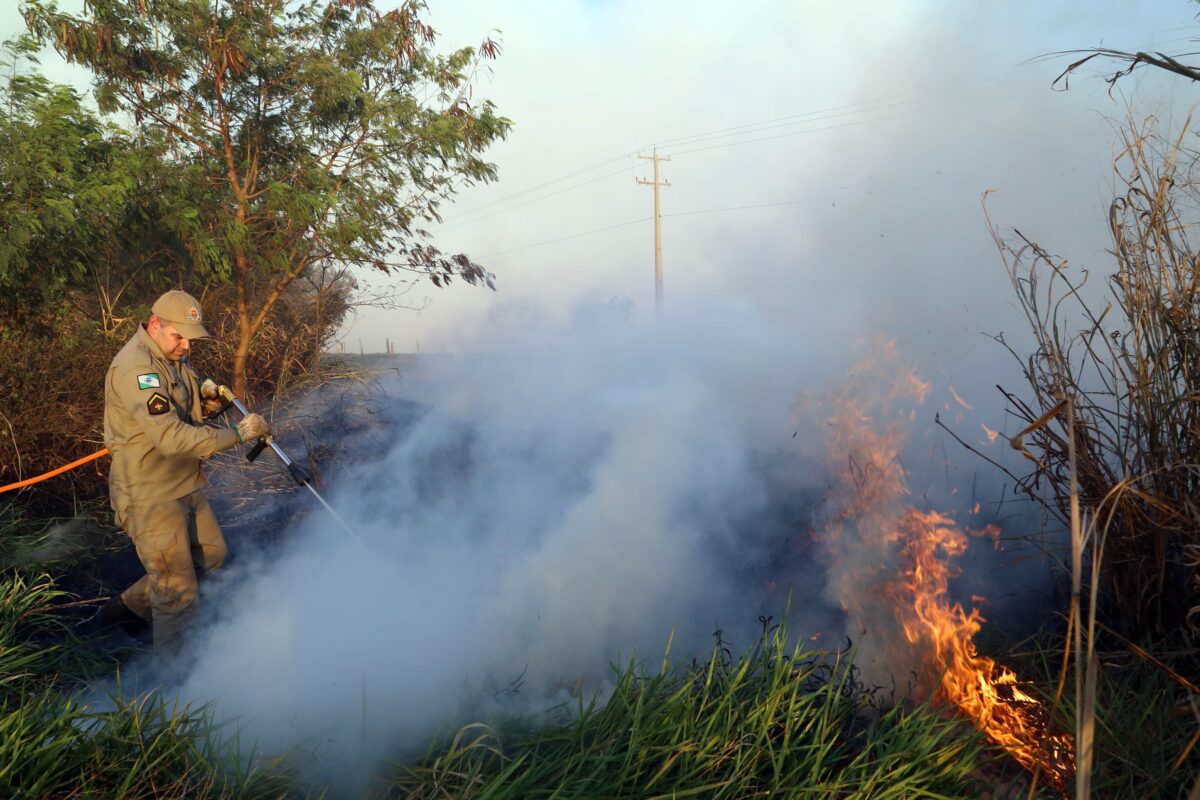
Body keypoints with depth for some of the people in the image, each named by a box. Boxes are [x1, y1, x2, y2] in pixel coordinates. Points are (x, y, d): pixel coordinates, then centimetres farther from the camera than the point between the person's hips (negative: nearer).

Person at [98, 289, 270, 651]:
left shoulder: (172, 359, 8)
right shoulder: (136, 369, -24)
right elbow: (171, 437, -34)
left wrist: (205, 408, -1)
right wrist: (237, 434, -35)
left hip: (185, 485, 9)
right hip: (151, 495, -9)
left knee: (210, 553, 21)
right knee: (179, 593, -1)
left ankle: (130, 605, 36)